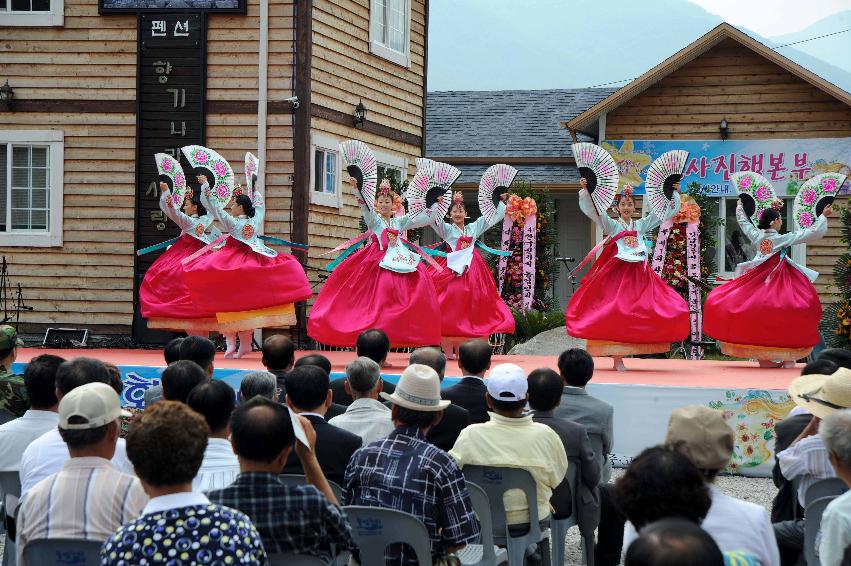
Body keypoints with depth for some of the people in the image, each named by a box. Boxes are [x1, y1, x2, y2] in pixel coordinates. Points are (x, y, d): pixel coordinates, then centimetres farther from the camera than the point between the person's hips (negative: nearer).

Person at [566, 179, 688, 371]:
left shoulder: (641, 225, 14)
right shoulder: (612, 225, 4)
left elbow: (667, 212, 18)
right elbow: (593, 210, -8)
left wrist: (675, 193, 11)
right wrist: (585, 190, -18)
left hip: (639, 273, 4)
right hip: (617, 273, -4)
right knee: (616, 311, -9)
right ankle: (617, 358, -8)